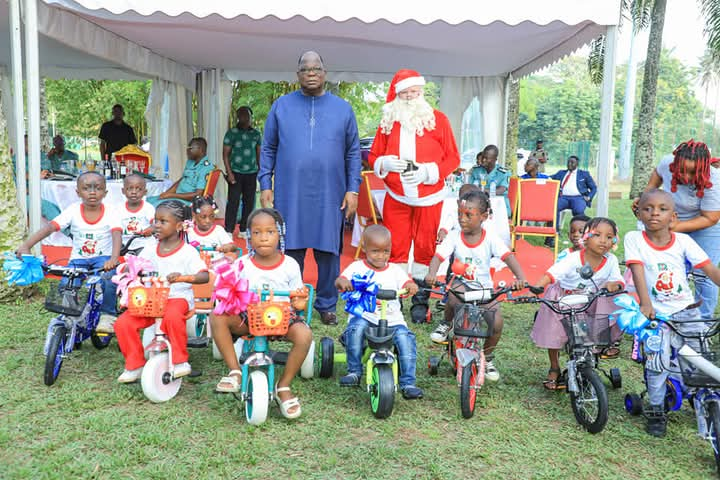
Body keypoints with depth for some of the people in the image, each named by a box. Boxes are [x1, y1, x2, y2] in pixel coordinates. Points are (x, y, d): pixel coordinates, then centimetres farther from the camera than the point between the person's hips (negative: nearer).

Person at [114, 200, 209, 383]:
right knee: (123, 323, -15)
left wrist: (182, 276, -32)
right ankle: (134, 366, 4)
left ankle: (180, 361, -18)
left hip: (178, 297, -5)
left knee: (173, 316, -39)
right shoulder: (150, 250, 10)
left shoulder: (187, 252, -5)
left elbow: (205, 276, -14)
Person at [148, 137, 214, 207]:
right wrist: (166, 193, 3)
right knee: (149, 200, -1)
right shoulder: (190, 162, 11)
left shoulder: (207, 168, -17)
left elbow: (197, 195, -22)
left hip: (188, 202, -9)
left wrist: (172, 195, -19)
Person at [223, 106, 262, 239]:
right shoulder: (232, 133, -1)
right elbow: (225, 154, -1)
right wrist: (229, 172, -10)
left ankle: (243, 230, 14)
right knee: (233, 202, -5)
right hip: (236, 173, -4)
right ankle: (229, 231, -1)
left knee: (249, 202, 5)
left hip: (251, 173, 4)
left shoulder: (256, 134, 10)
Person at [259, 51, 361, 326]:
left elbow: (353, 152, 8)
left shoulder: (343, 109, 9)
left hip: (330, 197, 0)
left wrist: (353, 189, 1)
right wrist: (265, 185, 1)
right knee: (291, 251, 5)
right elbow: (268, 149, 8)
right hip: (290, 195, 0)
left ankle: (327, 305, 20)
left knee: (328, 252, 6)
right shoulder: (281, 106, 8)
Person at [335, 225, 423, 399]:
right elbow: (339, 281, -5)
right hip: (363, 316, -1)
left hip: (392, 320, 2)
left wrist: (412, 286, -27)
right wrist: (342, 281, -30)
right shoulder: (357, 267, 6)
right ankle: (354, 372, -15)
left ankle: (408, 383, -17)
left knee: (405, 337, -24)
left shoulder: (395, 270, 11)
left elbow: (406, 283, -2)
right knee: (356, 328, -33)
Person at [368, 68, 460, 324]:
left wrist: (428, 171, -16)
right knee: (395, 248, 2)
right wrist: (385, 163, -13)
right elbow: (373, 156, 9)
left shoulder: (438, 119, -1)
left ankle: (420, 300, 16)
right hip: (396, 198, 1)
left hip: (429, 198, -1)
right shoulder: (388, 121, 5)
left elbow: (453, 158, -1)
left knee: (425, 249, 5)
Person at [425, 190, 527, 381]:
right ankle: (447, 324, -3)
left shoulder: (490, 239, -8)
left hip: (484, 288, 1)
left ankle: (487, 356, 11)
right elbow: (438, 256, -17)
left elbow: (509, 257, -19)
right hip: (460, 283, -1)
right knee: (455, 297, -38)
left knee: (497, 322, -19)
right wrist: (431, 274, -39)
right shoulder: (454, 237, -6)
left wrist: (520, 278, -37)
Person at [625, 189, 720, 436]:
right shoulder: (634, 239, -6)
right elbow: (637, 272, -16)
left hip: (688, 311, 2)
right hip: (657, 314, -2)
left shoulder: (683, 241, -2)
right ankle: (656, 411, 7)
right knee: (657, 363, -14)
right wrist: (645, 304, -29)